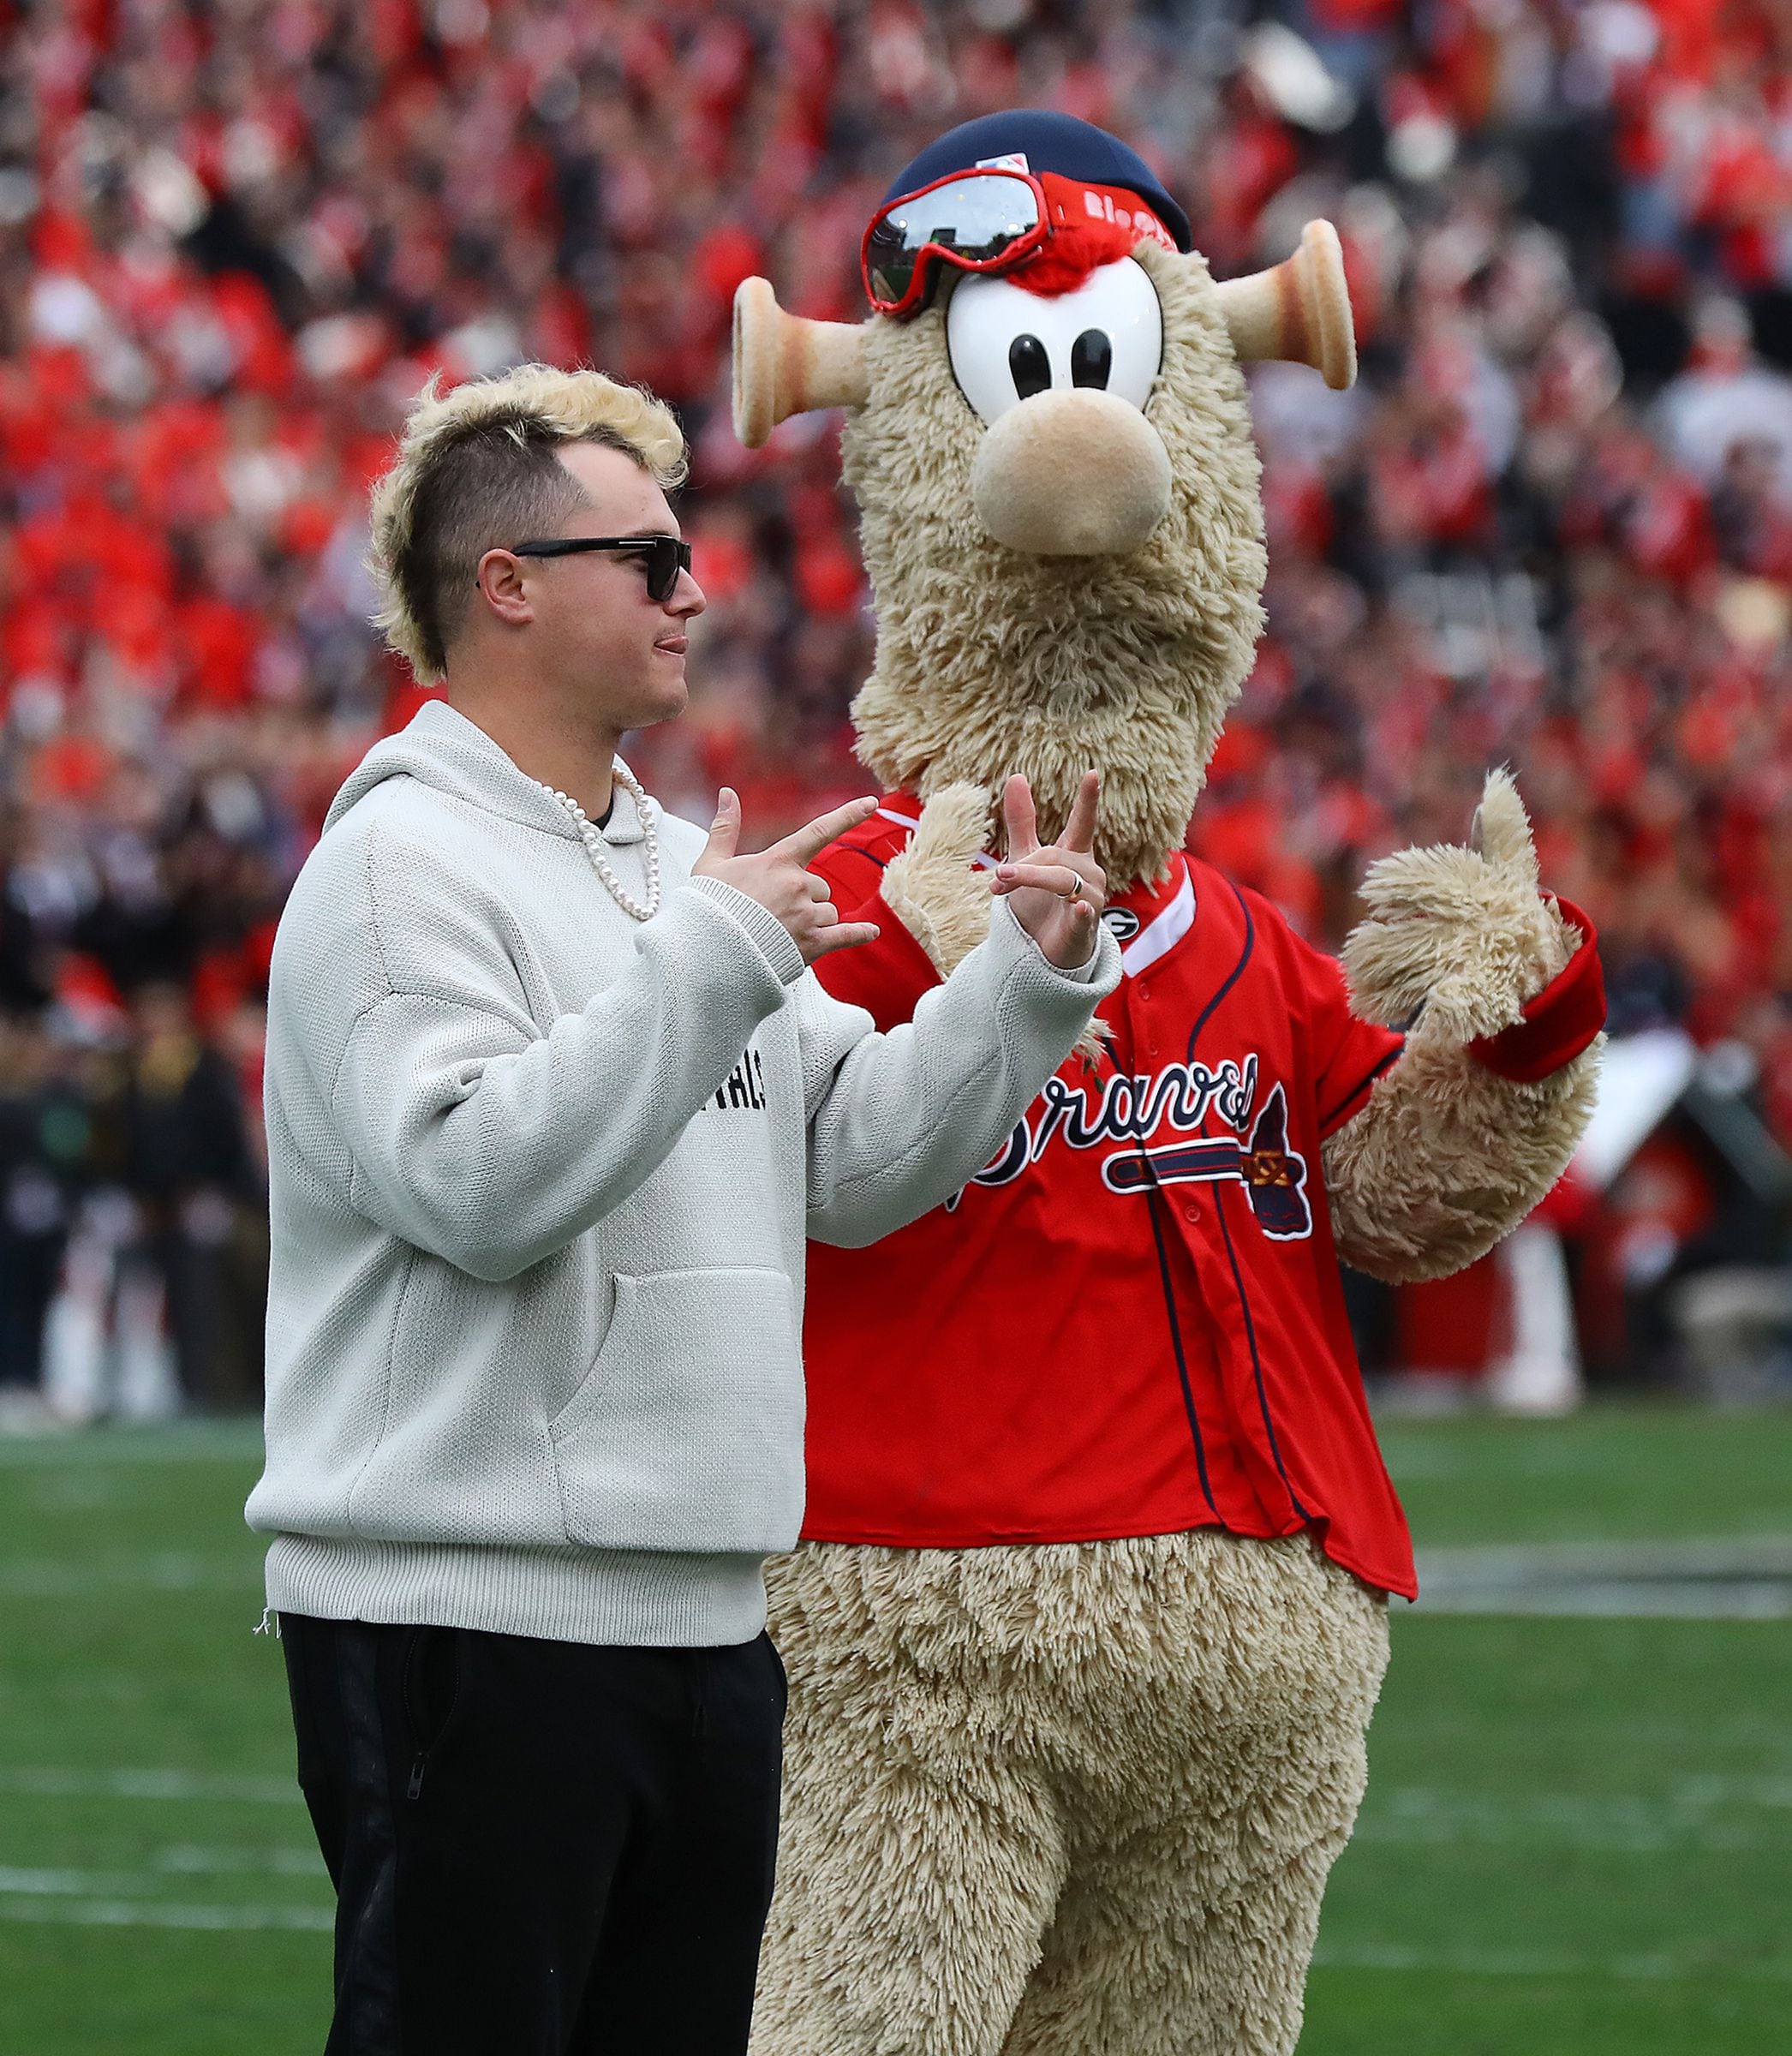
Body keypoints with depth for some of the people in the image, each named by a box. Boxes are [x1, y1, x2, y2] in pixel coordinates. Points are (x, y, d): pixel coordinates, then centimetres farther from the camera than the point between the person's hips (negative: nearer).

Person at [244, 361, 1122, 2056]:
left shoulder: (684, 865, 18)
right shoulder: (403, 866, -9)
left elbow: (855, 1164, 15)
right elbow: (474, 1182, -22)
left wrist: (1029, 976, 3)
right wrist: (711, 960, -22)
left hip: (705, 1614, 9)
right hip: (466, 1616, -9)